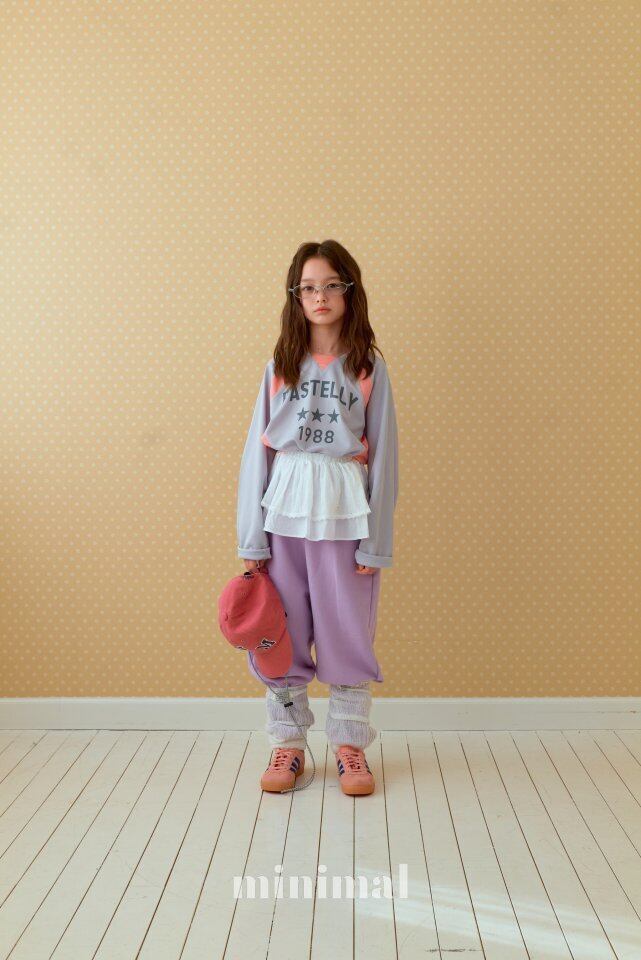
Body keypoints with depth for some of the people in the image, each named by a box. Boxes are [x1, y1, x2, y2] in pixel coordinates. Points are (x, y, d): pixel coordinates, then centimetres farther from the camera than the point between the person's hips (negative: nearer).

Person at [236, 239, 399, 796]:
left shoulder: (370, 368, 2)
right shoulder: (280, 366, 6)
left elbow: (383, 456, 1)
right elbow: (257, 451, 5)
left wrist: (376, 542, -4)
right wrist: (252, 540, 0)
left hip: (345, 511, -1)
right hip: (284, 506, 2)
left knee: (348, 632, 5)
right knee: (282, 633, 7)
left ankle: (351, 746, 21)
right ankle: (288, 745, 22)